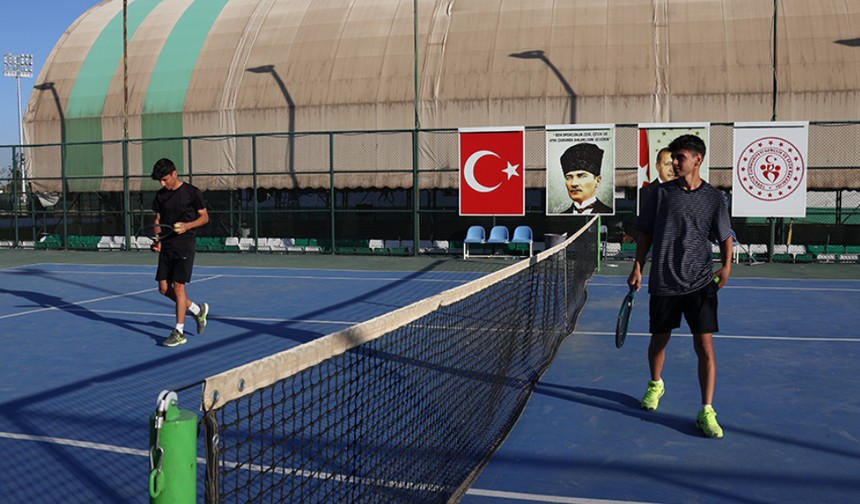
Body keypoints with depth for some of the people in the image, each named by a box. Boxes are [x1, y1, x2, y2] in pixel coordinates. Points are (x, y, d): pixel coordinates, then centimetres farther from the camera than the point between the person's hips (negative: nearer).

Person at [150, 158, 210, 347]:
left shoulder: (192, 192, -5)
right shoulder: (160, 195, 10)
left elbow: (204, 217, 0)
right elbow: (158, 220, 16)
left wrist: (187, 225, -17)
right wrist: (157, 241, 0)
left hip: (184, 245, -6)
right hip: (166, 247, 6)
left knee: (178, 286, -8)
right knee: (164, 288, 5)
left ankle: (179, 332, 1)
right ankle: (197, 310, 26)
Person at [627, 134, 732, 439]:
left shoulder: (714, 198, 1)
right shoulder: (661, 193, 3)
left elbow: (724, 237, 7)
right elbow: (646, 234, 8)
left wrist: (726, 266, -9)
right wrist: (637, 269, 2)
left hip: (700, 283, -1)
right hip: (663, 282, 1)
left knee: (705, 346, -7)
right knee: (659, 340, 14)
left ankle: (706, 412, 1)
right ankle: (655, 385, 42)